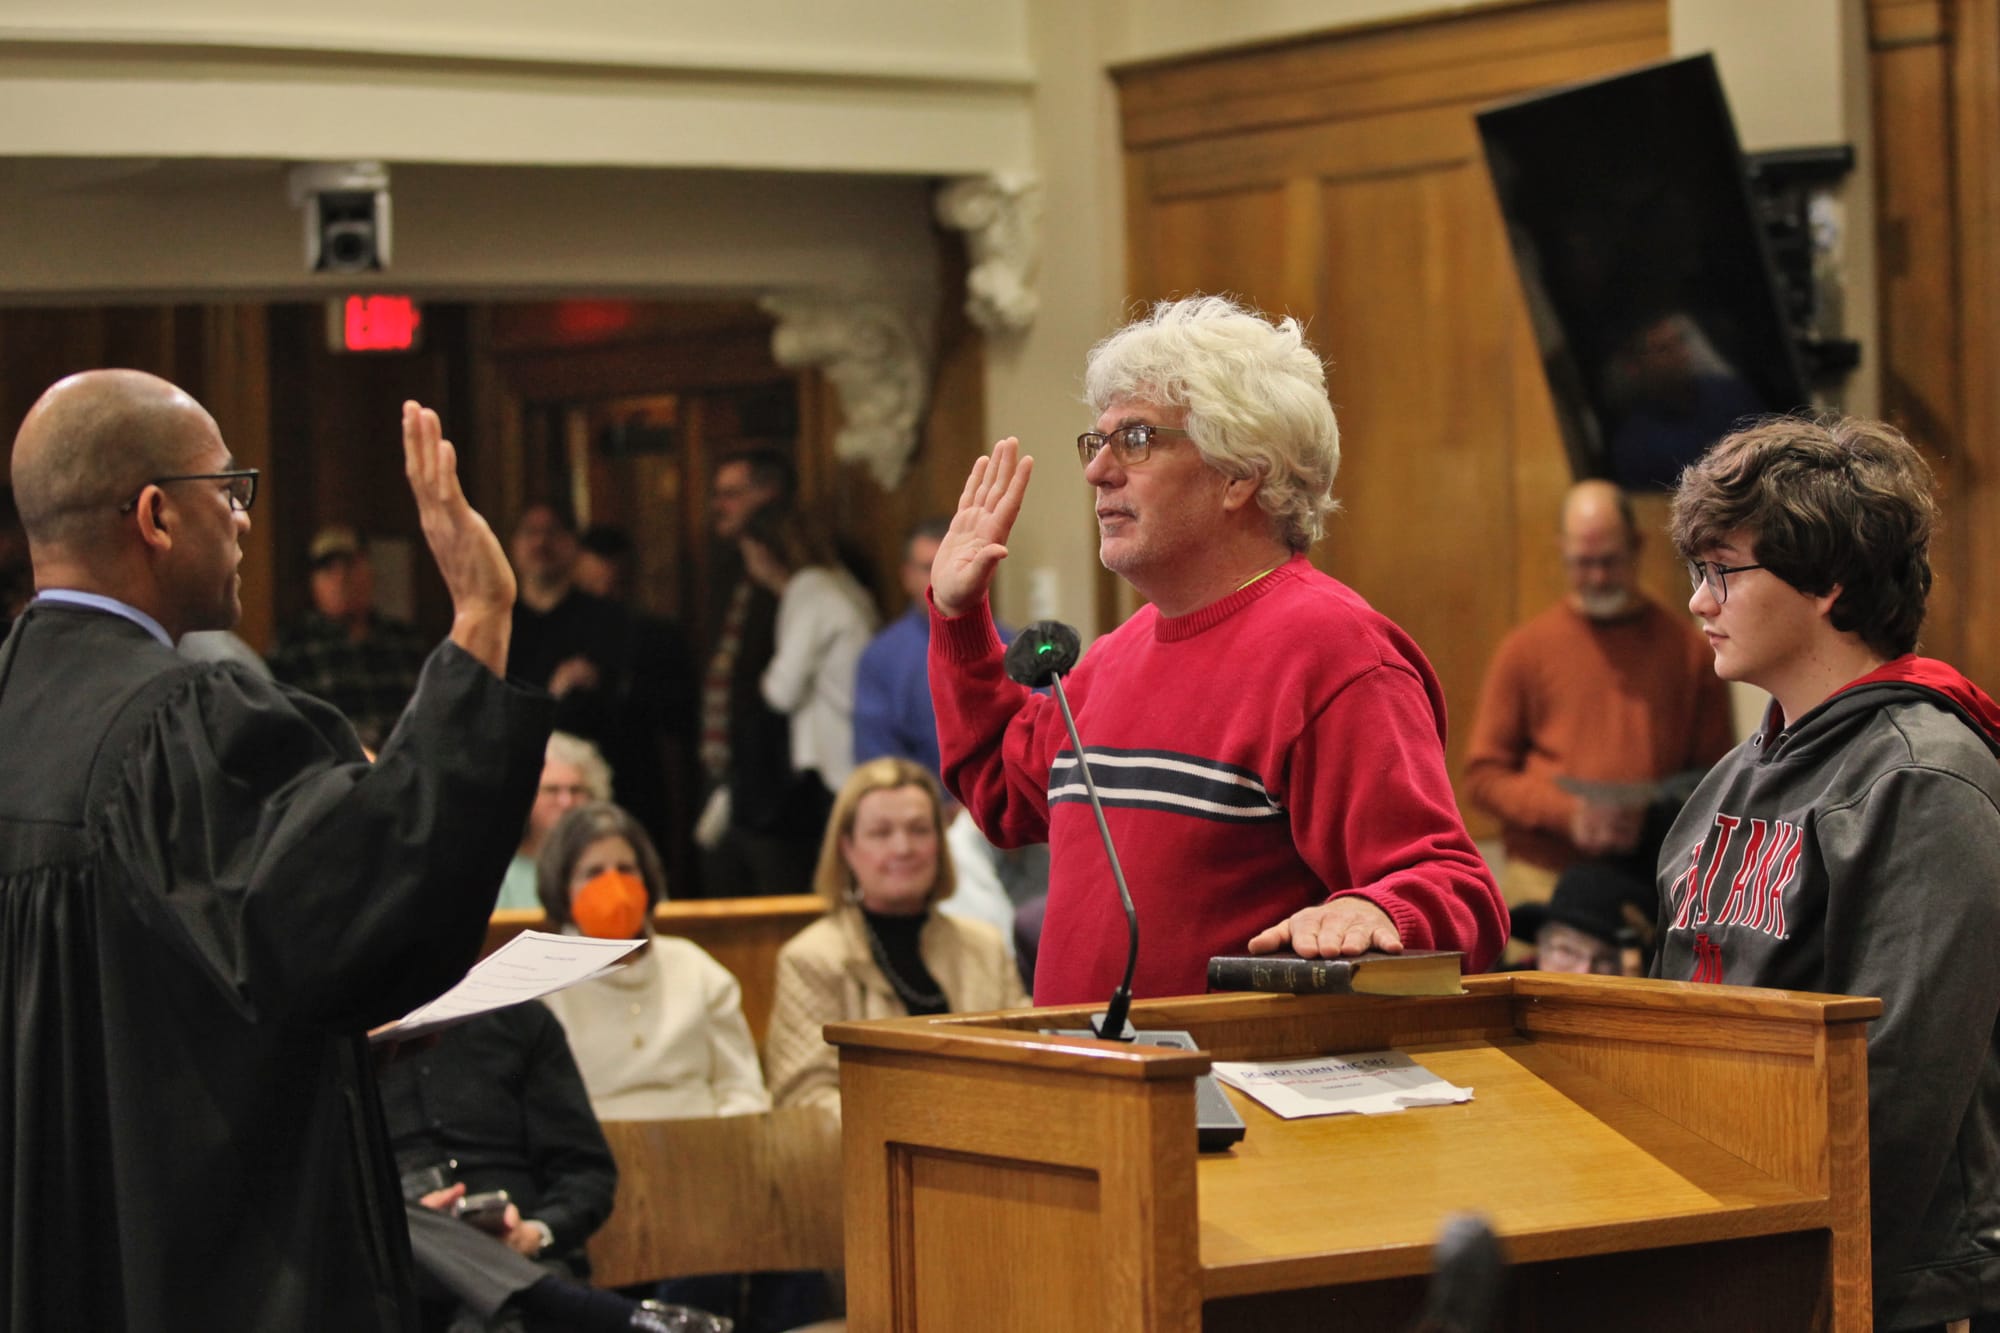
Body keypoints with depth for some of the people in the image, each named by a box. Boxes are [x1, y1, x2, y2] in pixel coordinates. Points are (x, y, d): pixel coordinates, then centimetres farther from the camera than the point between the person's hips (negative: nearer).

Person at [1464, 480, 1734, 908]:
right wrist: (1565, 813, -8)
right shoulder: (1525, 649, 8)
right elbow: (1484, 773, 7)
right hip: (1543, 877, 0)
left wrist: (1653, 818, -8)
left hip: (1653, 882, 0)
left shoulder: (1686, 649, 9)